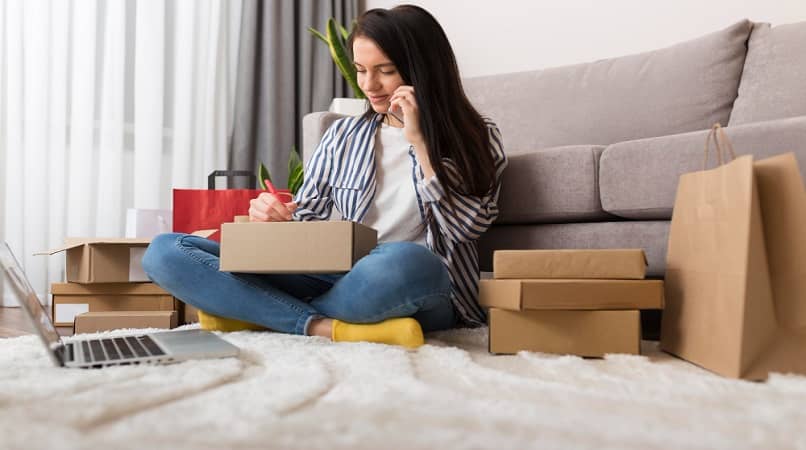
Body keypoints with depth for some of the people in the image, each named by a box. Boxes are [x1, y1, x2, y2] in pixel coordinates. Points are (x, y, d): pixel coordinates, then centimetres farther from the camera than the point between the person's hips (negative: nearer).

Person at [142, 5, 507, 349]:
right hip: (336, 281, 4)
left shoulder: (476, 137, 4)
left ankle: (252, 313, -18)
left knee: (405, 263, -43)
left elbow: (464, 228, -9)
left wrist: (420, 142, -11)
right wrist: (277, 219, -9)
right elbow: (305, 219, 14)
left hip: (421, 289, -3)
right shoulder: (344, 134, 13)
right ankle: (326, 327, -27)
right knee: (165, 252, -11)